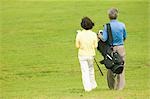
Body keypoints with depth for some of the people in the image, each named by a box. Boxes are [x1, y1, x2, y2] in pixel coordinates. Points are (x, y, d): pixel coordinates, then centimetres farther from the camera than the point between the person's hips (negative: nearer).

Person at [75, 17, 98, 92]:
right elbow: (95, 46, -5)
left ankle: (87, 87, -1)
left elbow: (77, 46, -6)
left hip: (82, 55, -2)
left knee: (85, 72, 5)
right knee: (91, 69, 23)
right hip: (91, 55, 2)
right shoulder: (93, 35, -12)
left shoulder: (79, 34, -16)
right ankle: (93, 85, 34)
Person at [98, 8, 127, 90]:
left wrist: (99, 36, 8)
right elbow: (125, 37, 10)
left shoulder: (107, 26, -8)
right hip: (121, 47, 1)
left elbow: (104, 39, -12)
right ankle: (120, 86, 2)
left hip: (111, 48, -1)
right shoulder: (122, 25, -2)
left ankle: (112, 87, 16)